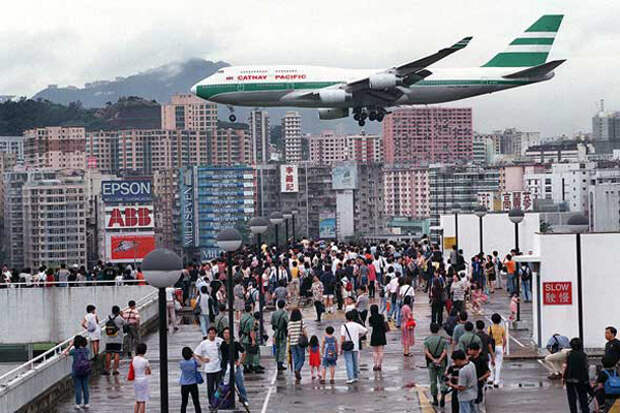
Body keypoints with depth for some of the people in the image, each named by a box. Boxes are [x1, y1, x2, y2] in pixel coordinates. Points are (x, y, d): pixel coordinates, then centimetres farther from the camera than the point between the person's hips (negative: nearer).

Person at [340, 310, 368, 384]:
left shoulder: (344, 326, -9)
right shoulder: (357, 325, 1)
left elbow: (342, 338, -12)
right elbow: (365, 331, 5)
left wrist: (341, 348, -6)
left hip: (347, 348, -4)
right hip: (355, 347, 4)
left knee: (349, 363, -3)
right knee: (355, 362, 16)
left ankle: (350, 378, -10)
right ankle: (356, 377, 25)